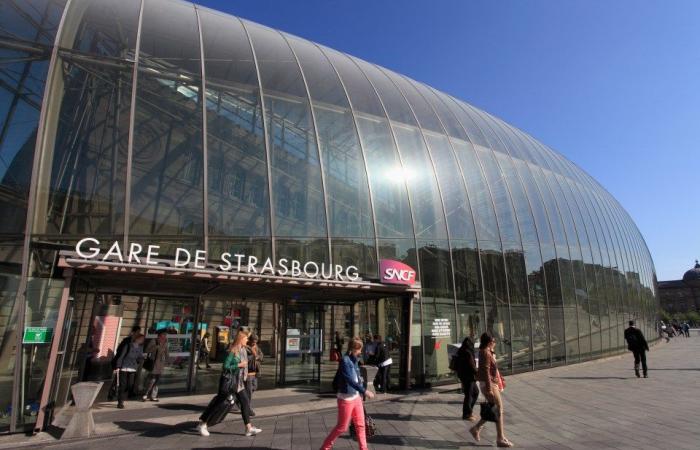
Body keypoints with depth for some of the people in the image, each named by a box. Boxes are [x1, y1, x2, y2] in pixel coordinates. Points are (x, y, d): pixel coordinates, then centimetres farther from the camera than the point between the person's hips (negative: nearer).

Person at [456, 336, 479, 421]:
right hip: (468, 377, -10)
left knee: (476, 392, 19)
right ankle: (466, 415, 13)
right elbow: (471, 365, -20)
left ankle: (469, 411, 27)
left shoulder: (461, 352, 9)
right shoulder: (467, 353, -21)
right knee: (468, 395, 2)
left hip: (463, 375, 10)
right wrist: (477, 374, -7)